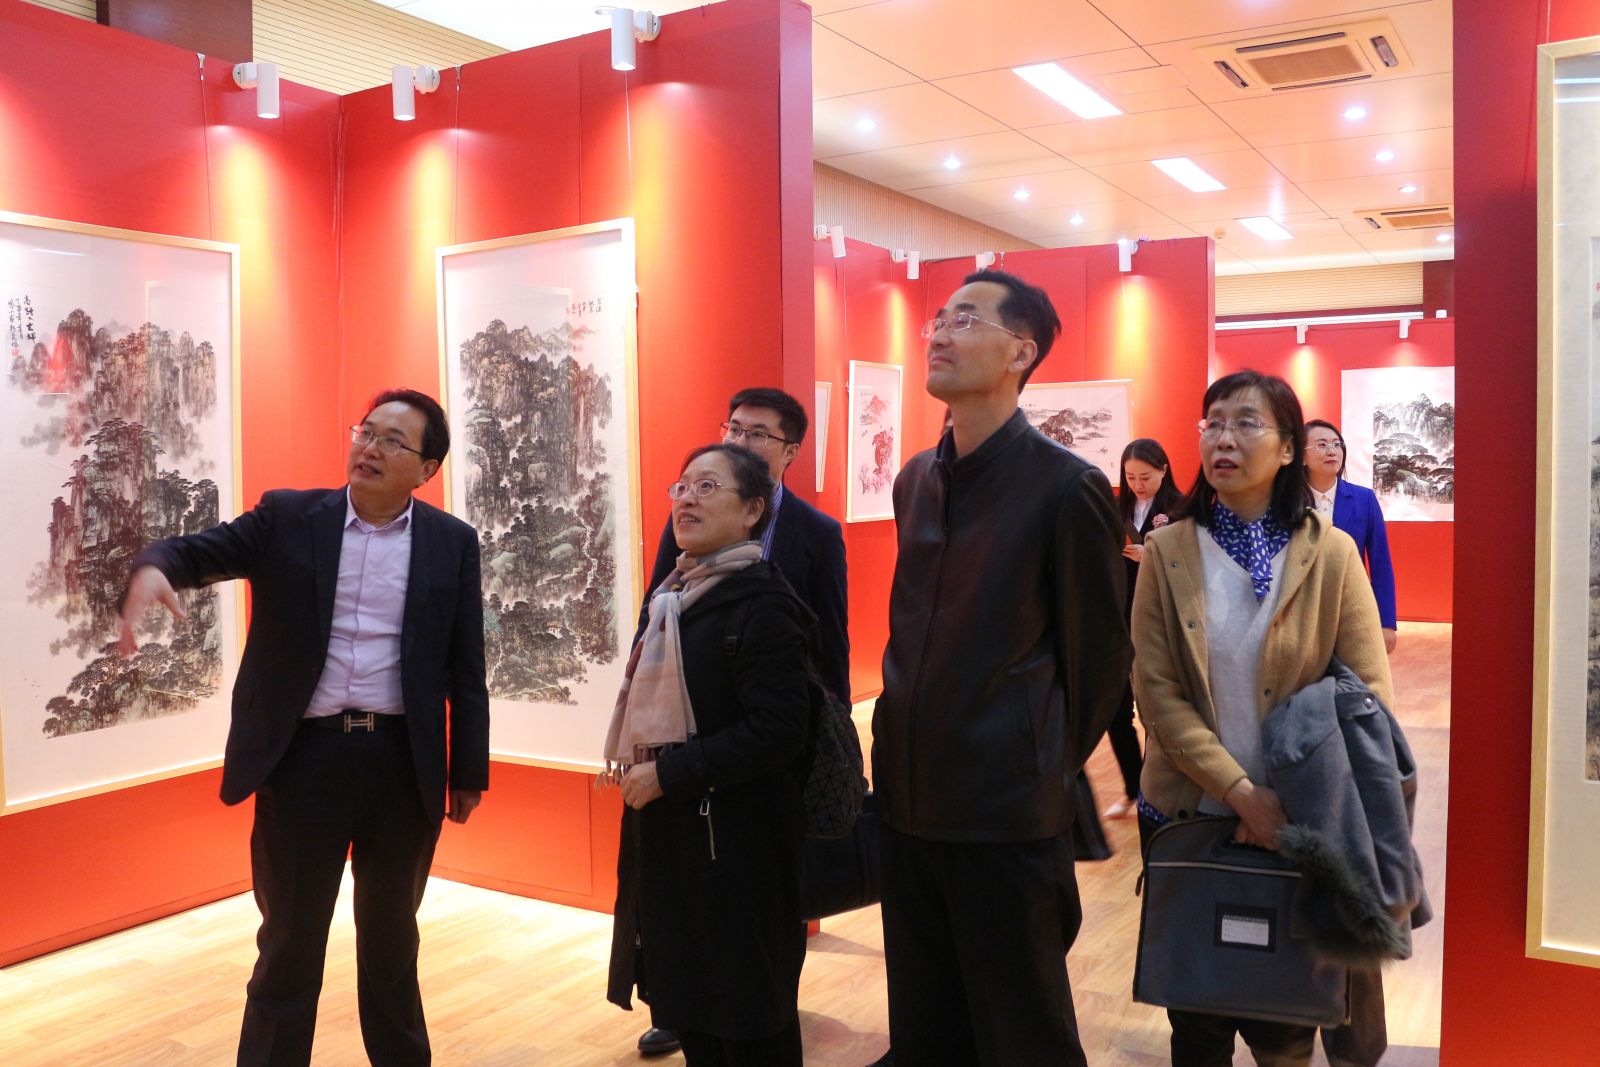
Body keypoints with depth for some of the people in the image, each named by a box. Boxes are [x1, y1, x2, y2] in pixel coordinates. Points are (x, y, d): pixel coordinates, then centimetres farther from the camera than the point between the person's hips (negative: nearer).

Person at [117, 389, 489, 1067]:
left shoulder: (452, 543, 1)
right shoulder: (287, 517, 1)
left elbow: (465, 669, 3)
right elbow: (199, 550, -7)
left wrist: (469, 773, 3)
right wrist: (152, 568, -31)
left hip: (404, 763, 1)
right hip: (304, 757, -1)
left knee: (392, 938, 18)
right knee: (289, 941, 12)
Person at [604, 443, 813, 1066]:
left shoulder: (761, 602, -16)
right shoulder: (676, 593, 10)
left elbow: (780, 730, -22)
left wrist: (669, 773, -20)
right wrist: (639, 767, 6)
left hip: (734, 839, -8)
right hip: (671, 829, 8)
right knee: (686, 998, 17)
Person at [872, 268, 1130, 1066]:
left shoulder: (1067, 488, -13)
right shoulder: (915, 481, 8)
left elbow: (1100, 657, -5)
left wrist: (1049, 768, 3)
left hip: (1007, 814, -6)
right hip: (908, 800, 6)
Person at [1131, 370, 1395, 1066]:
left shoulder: (1332, 555, -4)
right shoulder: (1167, 551, -3)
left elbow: (1368, 698, -6)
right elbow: (1156, 692, -8)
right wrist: (1241, 792, -16)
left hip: (1293, 823, 0)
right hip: (1187, 815, 1)